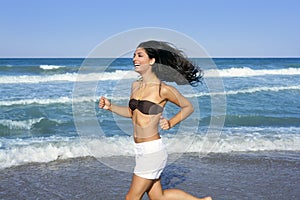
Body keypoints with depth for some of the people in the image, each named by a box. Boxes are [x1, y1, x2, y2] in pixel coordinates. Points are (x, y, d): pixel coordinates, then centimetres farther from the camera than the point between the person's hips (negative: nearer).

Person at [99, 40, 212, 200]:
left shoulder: (162, 89, -15)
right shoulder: (135, 85, 6)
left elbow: (188, 107, -1)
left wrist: (170, 123, -11)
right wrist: (110, 107, 6)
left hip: (152, 151, -8)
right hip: (141, 150, 8)